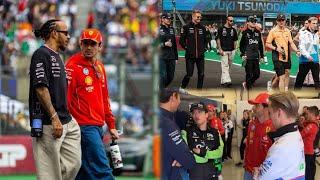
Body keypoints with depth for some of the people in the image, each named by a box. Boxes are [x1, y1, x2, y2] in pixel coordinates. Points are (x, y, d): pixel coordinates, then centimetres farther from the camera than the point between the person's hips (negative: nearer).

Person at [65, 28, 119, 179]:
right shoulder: (73, 66, -10)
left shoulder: (99, 67, 16)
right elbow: (65, 96, -16)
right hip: (85, 126, -8)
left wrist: (111, 126, 22)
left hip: (98, 126, 8)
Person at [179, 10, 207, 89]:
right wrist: (186, 48, -5)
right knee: (189, 74, -3)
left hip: (200, 55, 4)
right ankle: (182, 87, 18)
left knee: (201, 74, 2)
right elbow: (181, 40, 2)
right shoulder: (186, 27, -1)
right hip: (190, 56, -4)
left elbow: (205, 40, 22)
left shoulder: (202, 28, 11)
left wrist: (204, 48, 8)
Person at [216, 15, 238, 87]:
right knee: (225, 65, -12)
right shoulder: (221, 29, -3)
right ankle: (226, 81, -21)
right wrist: (220, 49, -11)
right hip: (224, 51, -5)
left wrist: (234, 50, 7)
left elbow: (235, 41, 15)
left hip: (231, 51, 5)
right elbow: (218, 39, -3)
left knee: (228, 66, 8)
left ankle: (223, 81, 17)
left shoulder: (233, 30, 10)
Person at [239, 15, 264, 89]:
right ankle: (248, 87, 4)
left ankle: (246, 83, 27)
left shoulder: (258, 33, 12)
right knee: (249, 74, -4)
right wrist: (242, 54, -13)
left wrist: (262, 55, 15)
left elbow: (260, 45, 18)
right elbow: (241, 44, -3)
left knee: (257, 74, 6)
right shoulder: (245, 33, -3)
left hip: (256, 57, 5)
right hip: (248, 57, -5)